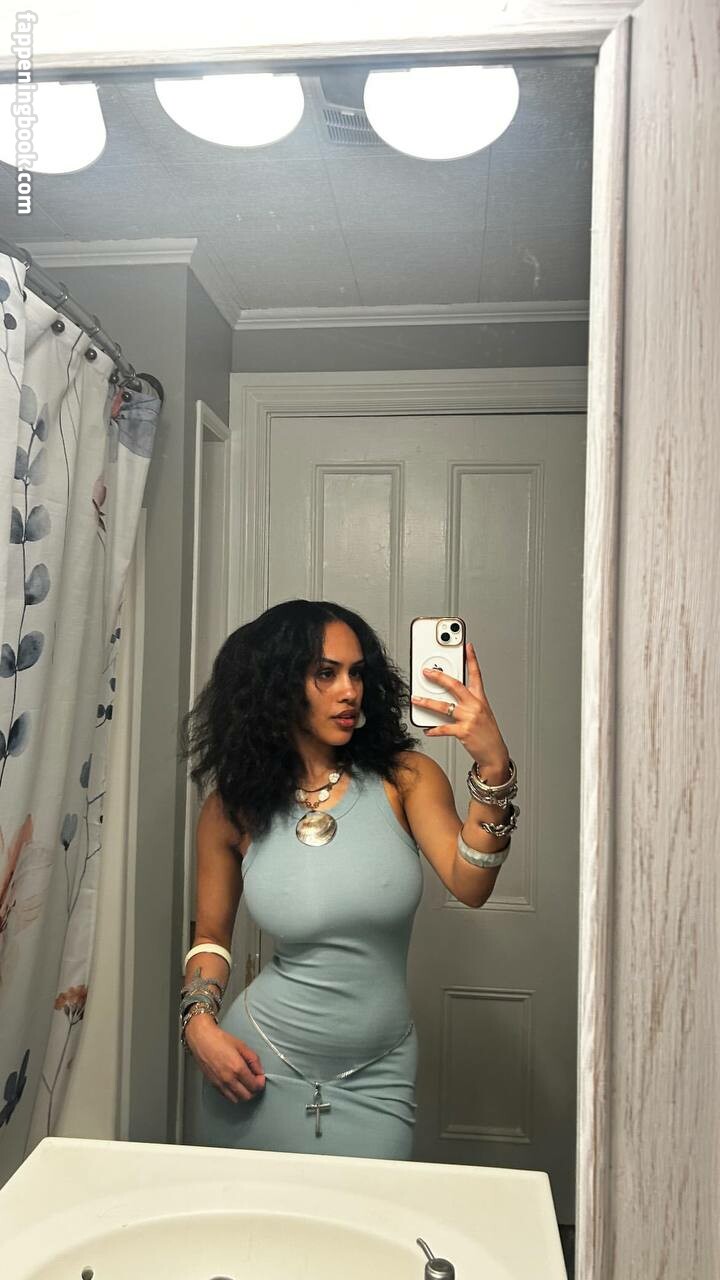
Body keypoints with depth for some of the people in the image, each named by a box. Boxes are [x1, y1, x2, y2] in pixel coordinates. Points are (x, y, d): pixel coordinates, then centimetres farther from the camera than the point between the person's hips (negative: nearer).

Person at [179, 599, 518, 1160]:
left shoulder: (404, 777, -9)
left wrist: (493, 768, -34)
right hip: (261, 1067, 1)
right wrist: (199, 1020, -9)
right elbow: (212, 936, 7)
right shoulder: (234, 809, -6)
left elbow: (469, 885, -22)